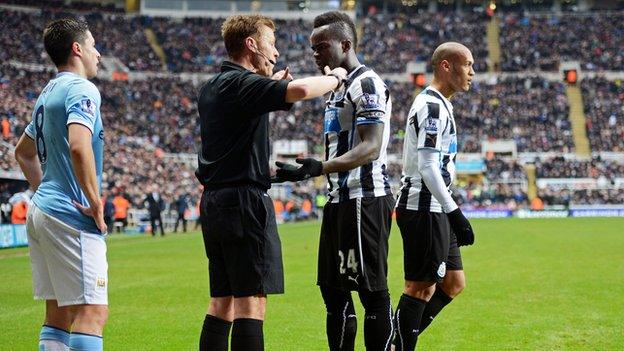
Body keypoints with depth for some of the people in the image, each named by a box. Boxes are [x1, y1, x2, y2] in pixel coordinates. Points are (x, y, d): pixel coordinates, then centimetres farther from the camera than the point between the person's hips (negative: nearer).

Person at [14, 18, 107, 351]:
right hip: (71, 217, -10)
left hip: (41, 211, 10)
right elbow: (79, 146, -27)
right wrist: (96, 202, -19)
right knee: (92, 312, -11)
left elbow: (23, 152, 31)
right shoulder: (81, 89, -10)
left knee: (58, 314, 11)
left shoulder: (48, 93, 19)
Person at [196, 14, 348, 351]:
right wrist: (335, 77, -9)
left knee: (221, 302, 12)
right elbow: (300, 90, -28)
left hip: (214, 201, 10)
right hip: (244, 201, -10)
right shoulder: (242, 83, -13)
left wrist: (271, 84, 30)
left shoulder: (211, 88, 16)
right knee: (251, 301, -9)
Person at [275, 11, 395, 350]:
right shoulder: (338, 87, 20)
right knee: (333, 290, 12)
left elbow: (371, 147, -21)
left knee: (372, 291, -7)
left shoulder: (367, 84, -11)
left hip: (363, 198, -10)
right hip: (340, 199, 10)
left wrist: (320, 168, -30)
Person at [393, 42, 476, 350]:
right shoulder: (432, 106, -14)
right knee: (421, 287, -5)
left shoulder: (438, 104, 19)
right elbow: (427, 167, -21)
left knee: (453, 283, 13)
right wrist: (455, 213, -21)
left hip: (433, 209, 11)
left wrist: (451, 214, 23)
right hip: (423, 209, -11)